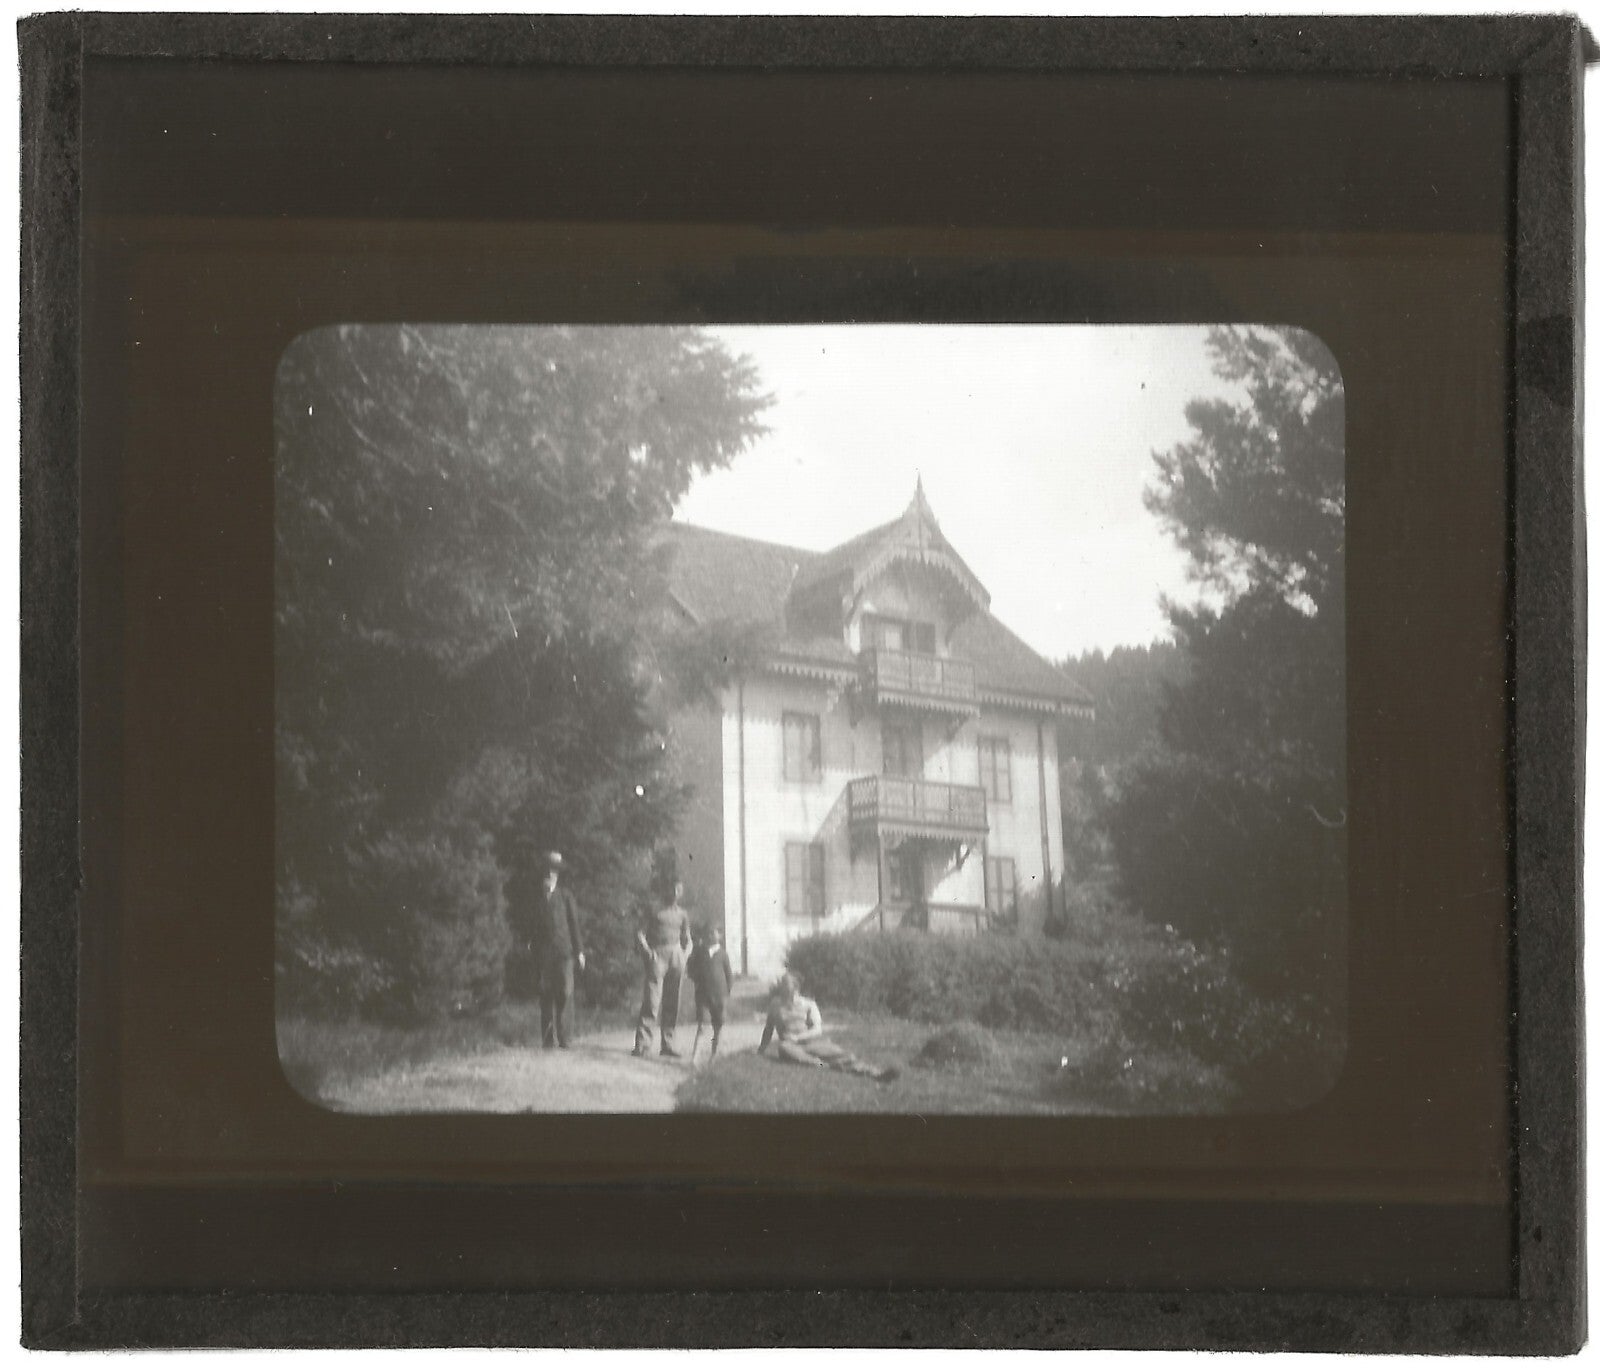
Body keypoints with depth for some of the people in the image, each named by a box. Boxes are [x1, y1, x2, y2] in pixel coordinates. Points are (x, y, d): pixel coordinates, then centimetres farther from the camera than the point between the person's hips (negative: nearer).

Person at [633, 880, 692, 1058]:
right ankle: (643, 1044, -14)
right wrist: (647, 950, -13)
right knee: (652, 1001, -12)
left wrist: (685, 954, 3)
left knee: (672, 1003, 5)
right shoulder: (655, 911, 4)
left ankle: (668, 1045, 11)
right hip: (657, 955, -5)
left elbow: (688, 940, 21)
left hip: (676, 956, 5)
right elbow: (641, 933, 2)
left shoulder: (682, 914, 17)